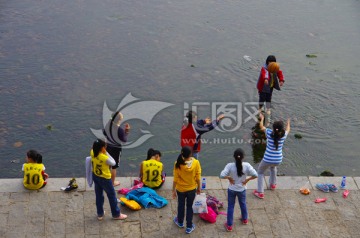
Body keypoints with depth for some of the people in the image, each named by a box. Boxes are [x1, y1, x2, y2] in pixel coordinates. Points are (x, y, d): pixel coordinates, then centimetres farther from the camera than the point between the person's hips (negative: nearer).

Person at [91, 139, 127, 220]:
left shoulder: (92, 153, -17)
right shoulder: (105, 158, -35)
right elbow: (113, 163, -17)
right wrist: (106, 153, -22)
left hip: (95, 176, 6)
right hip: (105, 179, -6)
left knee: (99, 195, 22)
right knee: (112, 196, 14)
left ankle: (100, 214, 35)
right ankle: (116, 214, 28)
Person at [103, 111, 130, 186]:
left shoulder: (108, 125, -11)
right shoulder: (119, 129, -30)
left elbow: (104, 133, 7)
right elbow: (124, 140, -18)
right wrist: (126, 131, -13)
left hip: (108, 147, 6)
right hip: (116, 149, -6)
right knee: (114, 167, 12)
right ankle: (113, 182, 27)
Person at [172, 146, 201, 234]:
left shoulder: (178, 164, -23)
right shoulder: (196, 162, -21)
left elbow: (175, 179, -15)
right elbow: (198, 177, -11)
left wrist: (173, 190, -1)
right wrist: (198, 187, 6)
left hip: (180, 189, 0)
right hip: (192, 189, 0)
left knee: (181, 205, 24)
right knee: (189, 207, 17)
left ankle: (180, 222, 46)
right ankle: (189, 227, 26)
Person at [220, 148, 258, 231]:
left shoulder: (230, 165, -23)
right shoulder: (246, 165, -20)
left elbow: (222, 175, -30)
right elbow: (255, 175, -25)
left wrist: (229, 178, -12)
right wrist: (247, 180, -10)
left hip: (231, 190, -1)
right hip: (242, 190, 1)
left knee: (230, 206, 15)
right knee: (243, 204, 28)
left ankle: (229, 225, 24)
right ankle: (244, 219, 50)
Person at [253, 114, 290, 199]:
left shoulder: (269, 133, -13)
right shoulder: (283, 135, -8)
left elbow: (261, 127, 7)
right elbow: (288, 129, 16)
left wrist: (262, 119, 24)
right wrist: (288, 123, 36)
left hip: (267, 159, -3)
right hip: (278, 160, 3)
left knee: (260, 172, 21)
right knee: (273, 167, 38)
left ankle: (260, 192, 14)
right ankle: (273, 184, 52)